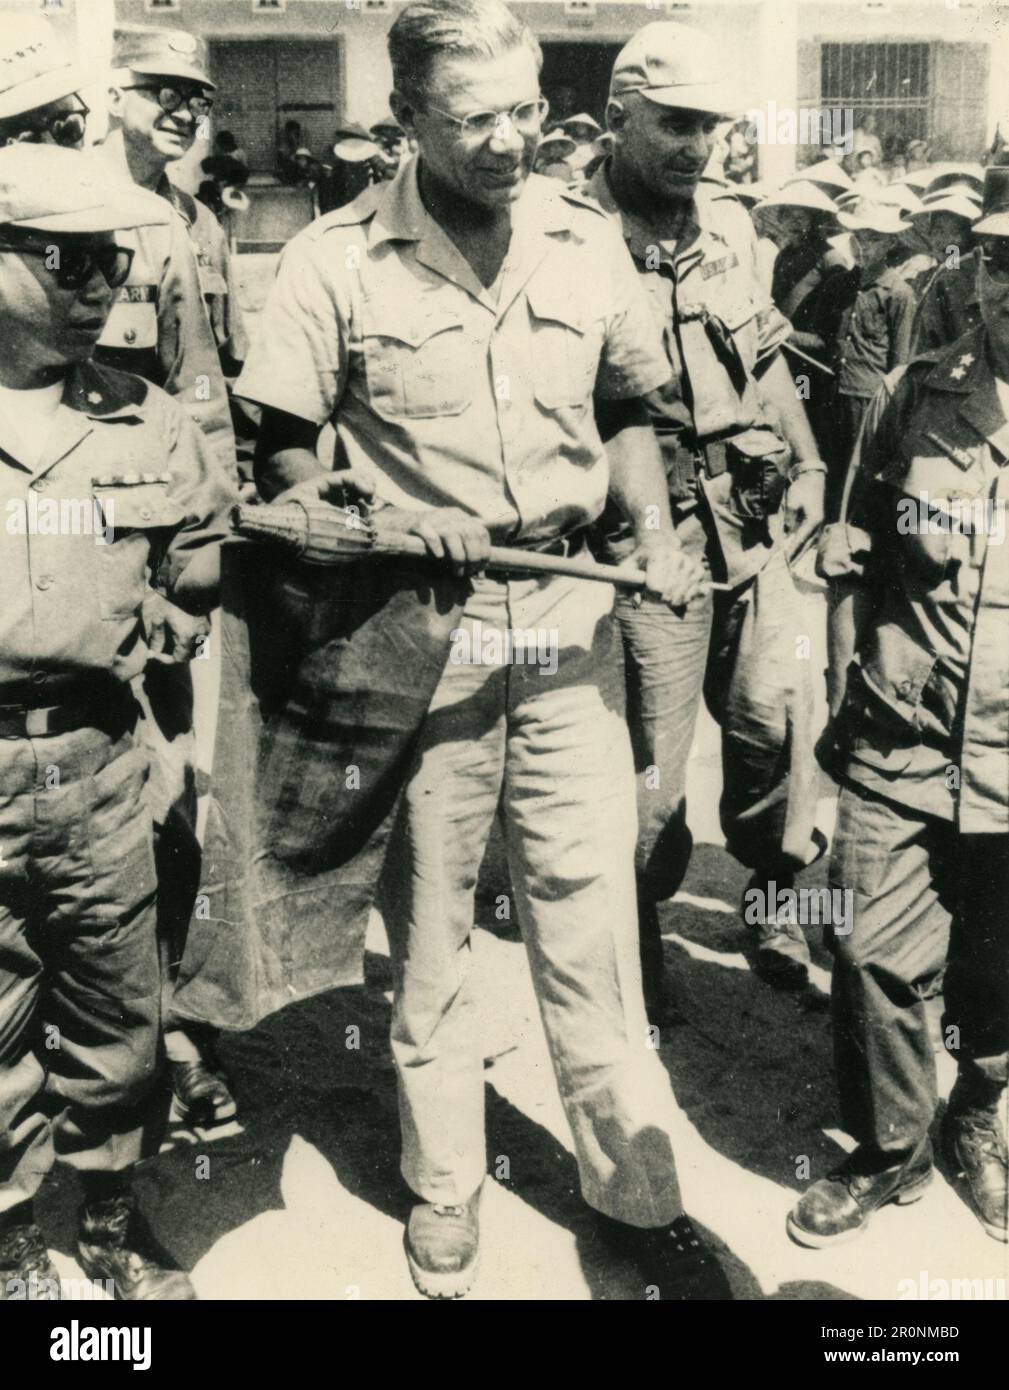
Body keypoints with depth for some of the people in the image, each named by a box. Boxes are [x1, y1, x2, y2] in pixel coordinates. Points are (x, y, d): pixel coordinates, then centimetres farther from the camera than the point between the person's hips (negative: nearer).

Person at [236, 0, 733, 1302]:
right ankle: (443, 1192, 30)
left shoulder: (589, 241, 5)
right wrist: (387, 531, -17)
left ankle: (637, 1193, 26)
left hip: (570, 611, 2)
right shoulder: (335, 263, -5)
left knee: (591, 911, 8)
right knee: (426, 925, 10)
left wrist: (653, 532, 0)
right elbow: (283, 456, -1)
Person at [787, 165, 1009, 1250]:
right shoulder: (910, 397, 1)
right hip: (897, 753, 1)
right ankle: (887, 1152, 27)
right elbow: (856, 559, 10)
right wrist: (844, 704, 8)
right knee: (877, 956, 3)